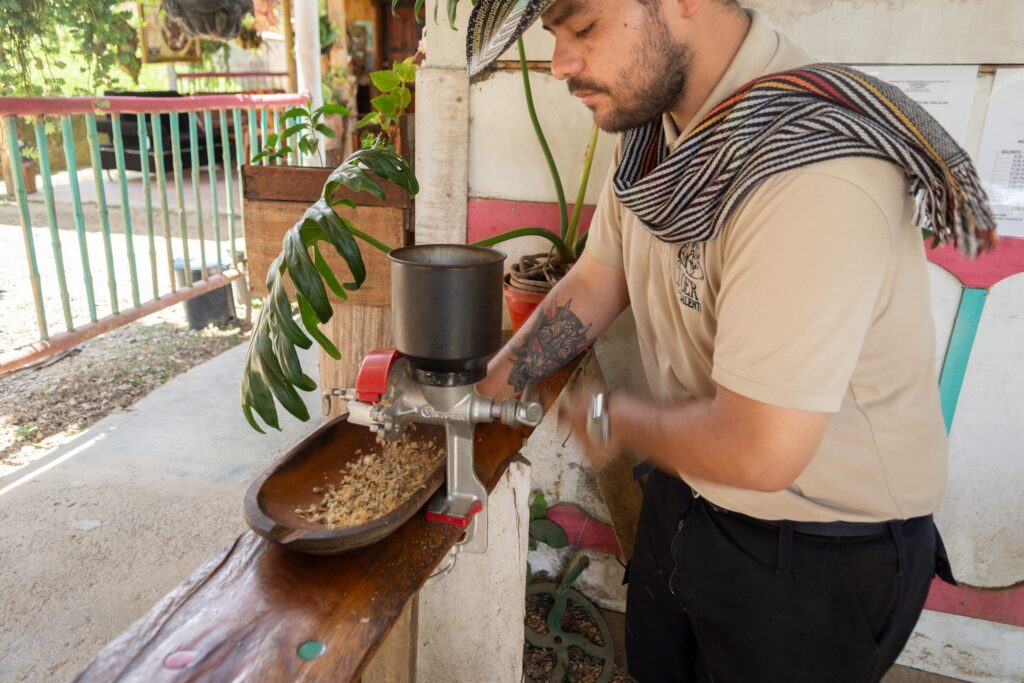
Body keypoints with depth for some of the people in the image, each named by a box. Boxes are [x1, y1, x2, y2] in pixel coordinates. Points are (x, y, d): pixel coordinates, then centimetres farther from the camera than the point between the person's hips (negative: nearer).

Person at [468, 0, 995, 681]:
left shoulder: (813, 171, -34)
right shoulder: (655, 127, -5)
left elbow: (757, 452, -33)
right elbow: (596, 283, 5)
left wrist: (612, 419, -15)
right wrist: (479, 393, 2)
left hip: (822, 559, -7)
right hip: (686, 497, 7)